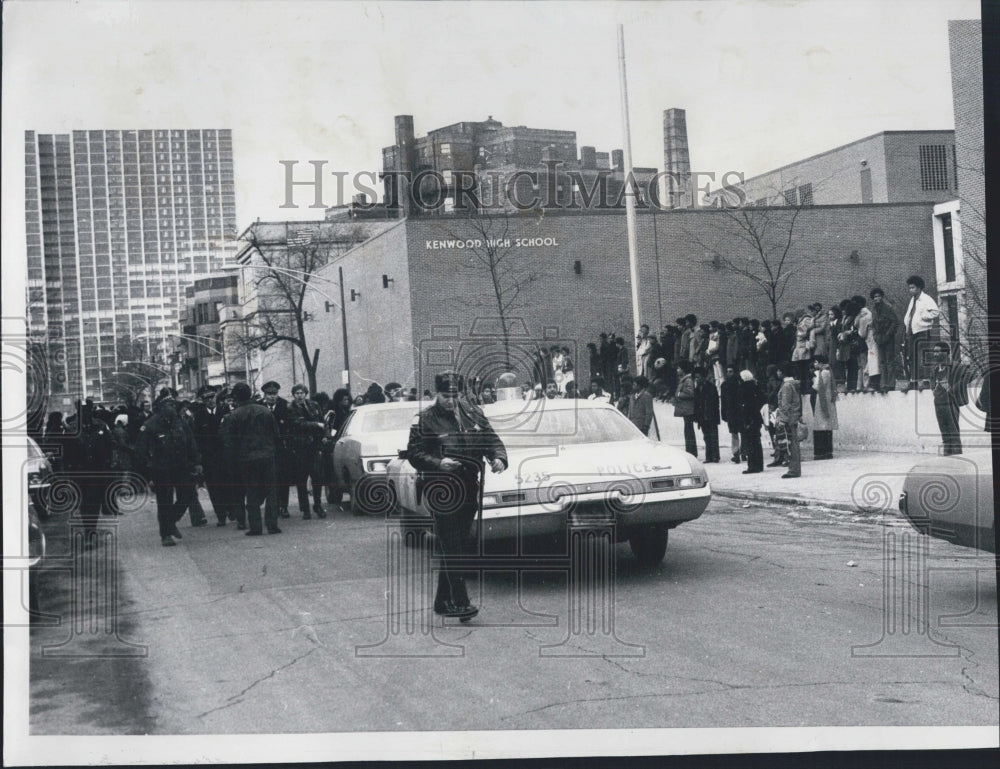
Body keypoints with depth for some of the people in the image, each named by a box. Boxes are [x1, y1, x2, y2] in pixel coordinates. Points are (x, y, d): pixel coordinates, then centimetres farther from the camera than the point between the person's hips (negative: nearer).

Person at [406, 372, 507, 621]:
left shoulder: (473, 415, 12)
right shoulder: (425, 420, -2)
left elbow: (492, 440, 13)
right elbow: (414, 453, -6)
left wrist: (499, 458, -8)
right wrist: (438, 463, -22)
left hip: (469, 490, 6)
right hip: (441, 491, -5)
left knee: (458, 547, 10)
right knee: (450, 548, -11)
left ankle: (443, 601, 20)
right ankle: (458, 602, -13)